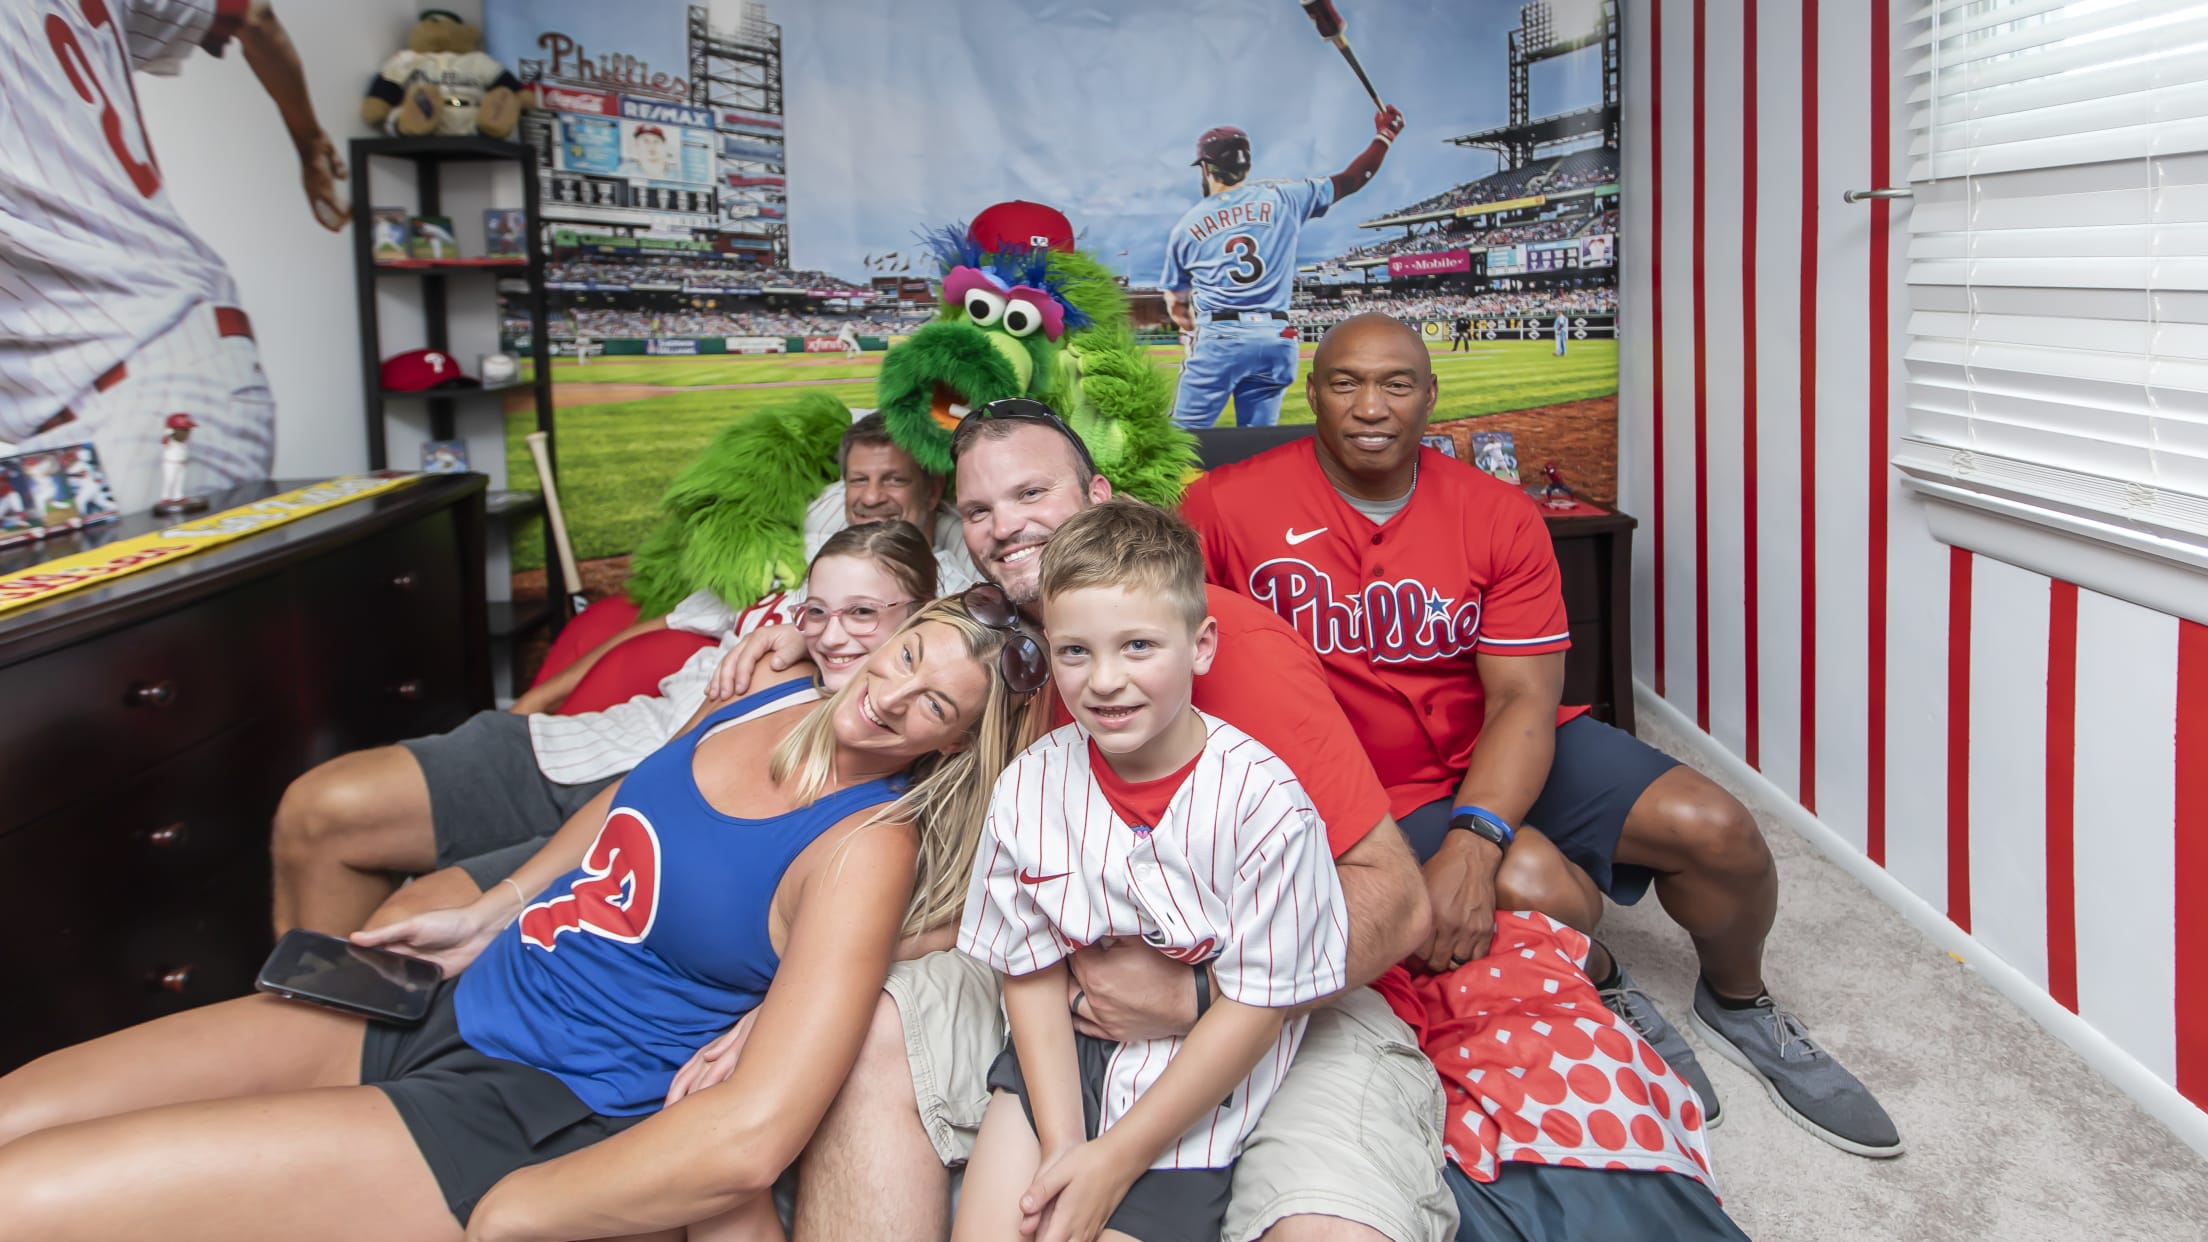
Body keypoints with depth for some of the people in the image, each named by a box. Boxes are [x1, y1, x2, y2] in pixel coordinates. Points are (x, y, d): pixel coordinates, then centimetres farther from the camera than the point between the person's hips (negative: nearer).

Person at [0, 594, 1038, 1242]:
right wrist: (484, 916, 18)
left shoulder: (867, 846, -19)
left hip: (545, 1119, -8)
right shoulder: (775, 699, 3)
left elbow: (746, 1142, -27)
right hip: (453, 1005, 8)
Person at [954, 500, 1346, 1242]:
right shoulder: (1028, 789, -7)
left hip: (1195, 1086, -3)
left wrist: (1116, 1160, -13)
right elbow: (1032, 973, 0)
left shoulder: (1263, 801, -19)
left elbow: (1257, 1006, -14)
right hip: (1058, 1058, 3)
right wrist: (1063, 1147, -11)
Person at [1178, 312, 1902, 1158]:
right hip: (1377, 793, -3)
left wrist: (1474, 838, -31)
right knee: (1538, 888, -29)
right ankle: (1608, 1004, 11)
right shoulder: (1227, 508, -12)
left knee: (1714, 829, -12)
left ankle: (1736, 1006, 23)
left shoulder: (1499, 517, -7)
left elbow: (1524, 699, -12)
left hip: (1502, 750, 4)